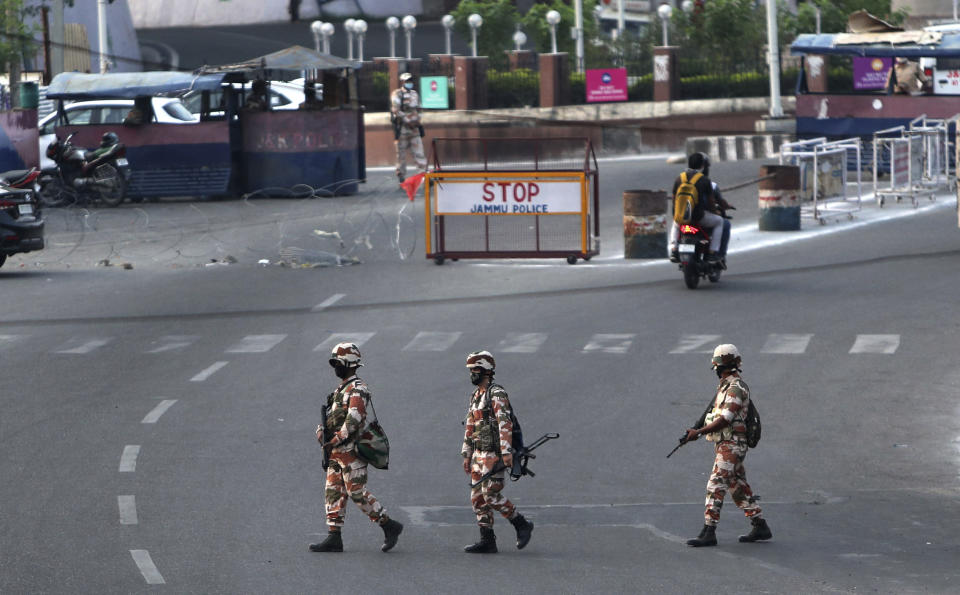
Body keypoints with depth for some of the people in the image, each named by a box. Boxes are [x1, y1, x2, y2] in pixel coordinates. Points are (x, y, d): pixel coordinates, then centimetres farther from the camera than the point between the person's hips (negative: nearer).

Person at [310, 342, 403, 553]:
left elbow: (353, 420, -23)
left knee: (357, 492, -9)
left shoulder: (357, 390, -12)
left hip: (350, 450, -10)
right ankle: (334, 538, 6)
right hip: (336, 453, 10)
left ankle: (389, 526, 0)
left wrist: (335, 440, -23)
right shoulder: (341, 389, 18)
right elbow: (330, 416, 19)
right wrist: (322, 431, -1)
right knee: (333, 492, 6)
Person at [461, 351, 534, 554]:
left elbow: (505, 424, -20)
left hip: (494, 455, -9)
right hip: (478, 454, 9)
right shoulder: (475, 396, 16)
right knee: (478, 497, 5)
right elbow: (470, 427, 20)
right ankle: (487, 541, 7)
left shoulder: (496, 394, -12)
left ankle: (521, 525, 3)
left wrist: (506, 452, -27)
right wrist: (467, 456, 19)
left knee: (491, 495, -12)